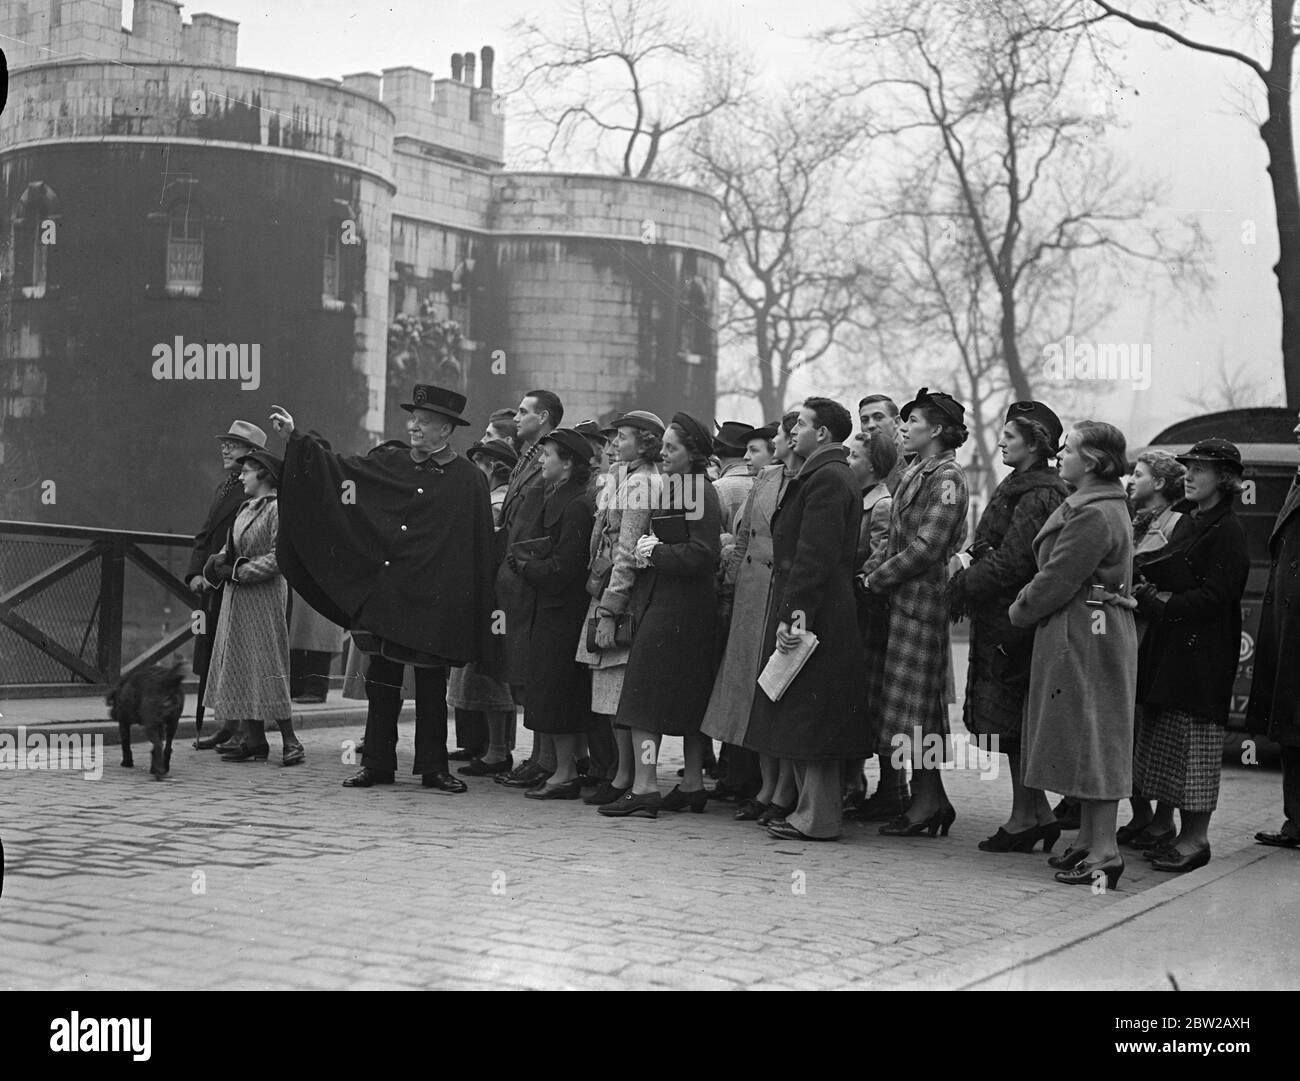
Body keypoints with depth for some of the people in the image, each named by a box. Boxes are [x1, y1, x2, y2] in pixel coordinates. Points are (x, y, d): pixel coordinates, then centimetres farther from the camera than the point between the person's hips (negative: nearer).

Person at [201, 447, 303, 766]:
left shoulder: (278, 508, -11)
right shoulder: (246, 509, 15)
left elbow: (278, 557, -17)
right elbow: (230, 547, 22)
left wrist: (239, 572, -15)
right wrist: (220, 561, 0)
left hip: (263, 597, -9)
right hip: (237, 599, 9)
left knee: (268, 668, -9)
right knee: (240, 668, 8)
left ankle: (290, 742, -5)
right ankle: (254, 740, 12)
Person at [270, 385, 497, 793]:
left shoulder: (468, 480, 0)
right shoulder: (390, 462, 7)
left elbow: (478, 549, 0)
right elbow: (340, 467, 7)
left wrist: (482, 609, -3)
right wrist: (297, 438, -3)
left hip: (436, 602, -3)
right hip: (385, 593, 3)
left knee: (432, 685, 5)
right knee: (381, 682, 6)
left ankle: (432, 767, 14)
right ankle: (377, 764, 14)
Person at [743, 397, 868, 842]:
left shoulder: (826, 478, -14)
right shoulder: (829, 475, 19)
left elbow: (813, 555, -21)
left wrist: (792, 613, -22)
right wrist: (791, 609, 17)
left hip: (815, 616, -11)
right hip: (824, 616, 11)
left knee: (808, 718, -6)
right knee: (804, 718, 13)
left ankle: (816, 817, -1)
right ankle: (813, 808, 19)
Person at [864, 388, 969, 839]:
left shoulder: (947, 479, -11)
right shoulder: (914, 472, 16)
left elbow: (926, 548, -17)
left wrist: (876, 579, -12)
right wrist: (874, 567, 4)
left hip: (920, 598, -9)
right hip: (898, 596, 9)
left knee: (914, 700, -6)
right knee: (913, 702, 9)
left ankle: (928, 800, 0)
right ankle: (929, 797, 14)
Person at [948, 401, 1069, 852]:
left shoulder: (1038, 496, -15)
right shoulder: (1018, 486, 16)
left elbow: (1012, 563, -20)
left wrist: (961, 585, -10)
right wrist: (970, 558, 2)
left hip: (1013, 620, -10)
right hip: (1002, 619, 10)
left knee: (1010, 720, -4)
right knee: (1010, 720, 11)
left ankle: (1027, 815, 3)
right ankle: (1035, 814, 16)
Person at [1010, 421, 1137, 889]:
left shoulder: (1094, 517, -19)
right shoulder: (1097, 507, 15)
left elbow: (1058, 579, -18)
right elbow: (1054, 570, 18)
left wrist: (1021, 610, -4)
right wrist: (1027, 603, 8)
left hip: (1085, 636, -10)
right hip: (1087, 632, 10)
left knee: (1093, 741, -7)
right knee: (1086, 743, 15)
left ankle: (1104, 852, -3)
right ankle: (1089, 841, 22)